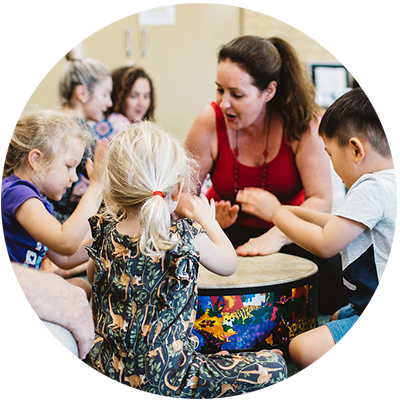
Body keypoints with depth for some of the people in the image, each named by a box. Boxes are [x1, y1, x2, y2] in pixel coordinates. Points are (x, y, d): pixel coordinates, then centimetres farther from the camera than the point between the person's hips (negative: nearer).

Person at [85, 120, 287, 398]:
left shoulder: (105, 232, -5)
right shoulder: (186, 238, -19)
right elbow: (229, 264, 2)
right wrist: (208, 220, 17)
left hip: (108, 364, 7)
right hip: (164, 378, -7)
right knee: (275, 365, 1)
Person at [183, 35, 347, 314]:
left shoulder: (303, 122, -17)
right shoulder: (210, 123, -16)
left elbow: (321, 199, -19)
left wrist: (276, 237, -35)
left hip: (288, 233, 0)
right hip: (228, 230, 0)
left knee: (334, 277, -25)